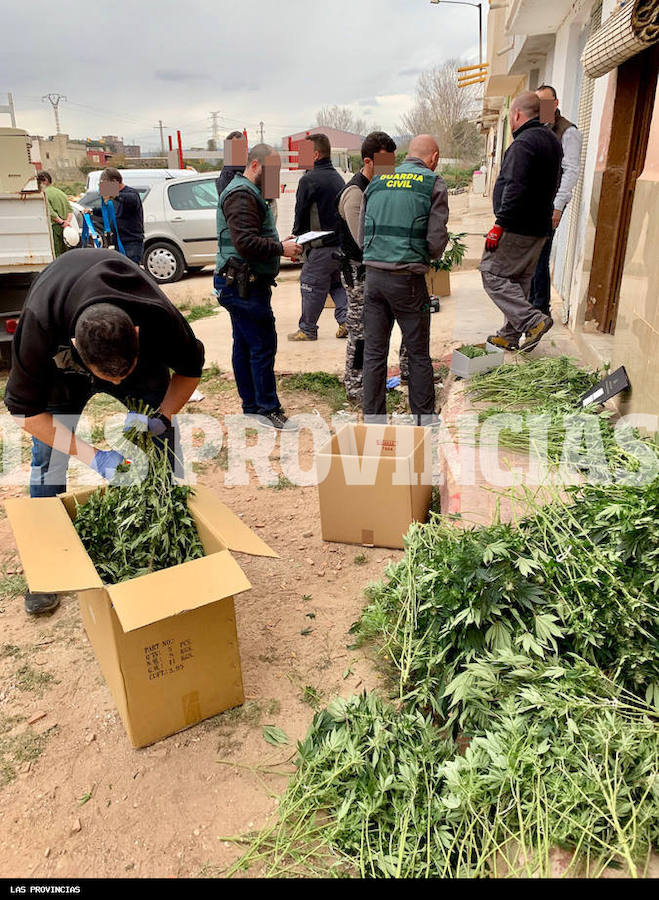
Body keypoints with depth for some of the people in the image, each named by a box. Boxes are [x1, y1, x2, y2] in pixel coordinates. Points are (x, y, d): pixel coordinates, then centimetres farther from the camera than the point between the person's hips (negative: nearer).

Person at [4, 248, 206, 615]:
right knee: (49, 456, -9)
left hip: (143, 351, 1)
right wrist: (93, 456, -35)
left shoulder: (160, 319, -39)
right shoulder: (39, 325, -41)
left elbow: (190, 369, -16)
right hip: (61, 362, -1)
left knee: (163, 439, -4)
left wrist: (162, 417, -30)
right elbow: (26, 410, -28)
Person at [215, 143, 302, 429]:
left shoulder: (248, 192, 23)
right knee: (263, 345, -9)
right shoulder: (242, 194, -13)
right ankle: (268, 409, -3)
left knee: (244, 345, 13)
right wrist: (281, 249, -16)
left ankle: (251, 407, 20)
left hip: (242, 284, 11)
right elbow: (246, 243, -24)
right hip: (244, 284, -11)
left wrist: (280, 244, 11)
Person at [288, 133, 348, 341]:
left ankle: (307, 329, 10)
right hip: (340, 242, 8)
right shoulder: (338, 178, 13)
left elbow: (301, 213, -7)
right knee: (335, 283, 18)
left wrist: (297, 237, 7)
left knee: (311, 285, 2)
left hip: (321, 246, -8)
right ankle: (346, 321, 10)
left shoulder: (309, 180, -13)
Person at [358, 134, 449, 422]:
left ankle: (372, 419, 14)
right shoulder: (434, 184, 1)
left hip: (373, 276, 4)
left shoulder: (376, 182, 13)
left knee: (374, 352, 9)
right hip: (408, 279, -4)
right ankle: (424, 419, 17)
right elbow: (436, 241, -6)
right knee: (418, 354, 8)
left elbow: (362, 236, 13)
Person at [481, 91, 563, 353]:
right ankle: (510, 336, 20)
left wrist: (500, 224, -22)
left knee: (493, 274, -3)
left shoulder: (523, 143, -16)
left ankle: (533, 321, -11)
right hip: (540, 227, 10)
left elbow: (515, 189, -25)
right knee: (520, 279, 14)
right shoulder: (552, 140, 17)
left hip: (517, 228, -10)